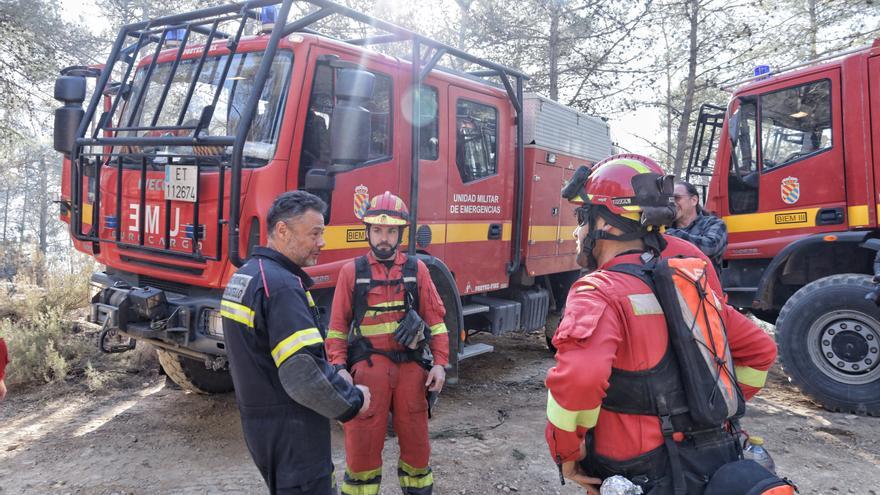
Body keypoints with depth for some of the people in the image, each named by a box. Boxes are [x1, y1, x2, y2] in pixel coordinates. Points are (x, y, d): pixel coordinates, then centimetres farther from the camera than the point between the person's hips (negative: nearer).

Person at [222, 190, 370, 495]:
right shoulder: (281, 286, -23)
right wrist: (353, 400, -13)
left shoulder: (243, 276, 8)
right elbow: (303, 373, -29)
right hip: (289, 427, -10)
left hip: (258, 419, 10)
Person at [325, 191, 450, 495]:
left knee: (416, 444, 13)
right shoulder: (351, 272, 3)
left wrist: (440, 363, -4)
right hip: (367, 367, -1)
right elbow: (337, 327, 2)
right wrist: (339, 367, -9)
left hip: (411, 367, 2)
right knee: (362, 447, 6)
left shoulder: (416, 269, 6)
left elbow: (435, 319, 5)